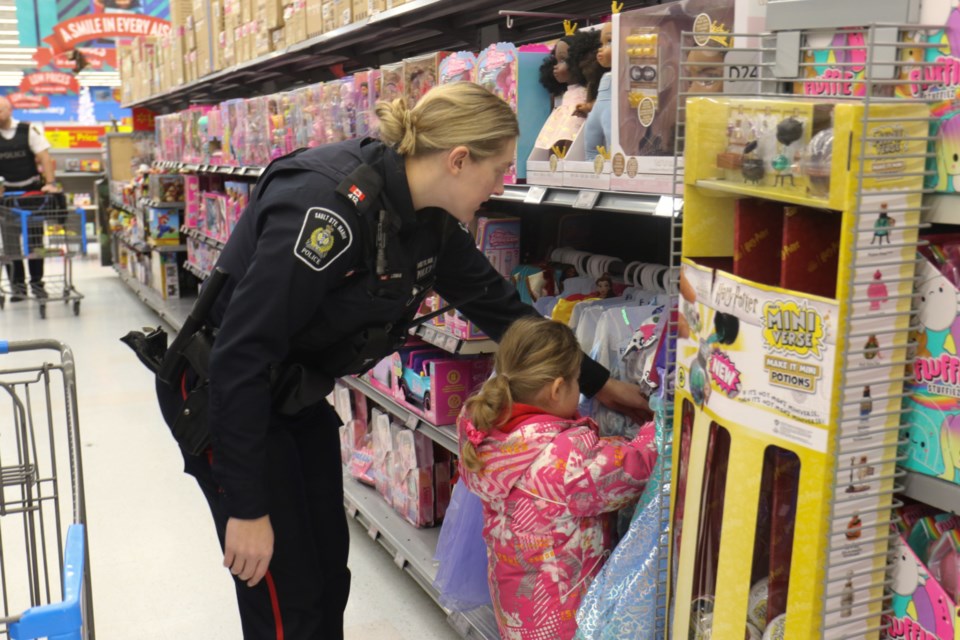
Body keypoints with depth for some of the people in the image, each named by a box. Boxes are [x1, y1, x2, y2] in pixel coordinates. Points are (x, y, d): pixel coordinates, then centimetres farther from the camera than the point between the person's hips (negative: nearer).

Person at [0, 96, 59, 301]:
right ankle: (17, 285, 8)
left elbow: (44, 156, -10)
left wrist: (50, 183, -21)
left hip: (32, 189, -1)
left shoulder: (29, 130, -5)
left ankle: (37, 282, 17)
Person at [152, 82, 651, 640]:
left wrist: (600, 384, 12)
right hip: (221, 395, -8)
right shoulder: (329, 206, -31)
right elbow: (242, 353, -30)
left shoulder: (430, 218, -5)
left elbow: (498, 304, 7)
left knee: (330, 572, 12)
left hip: (299, 397, 8)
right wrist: (247, 508, -26)